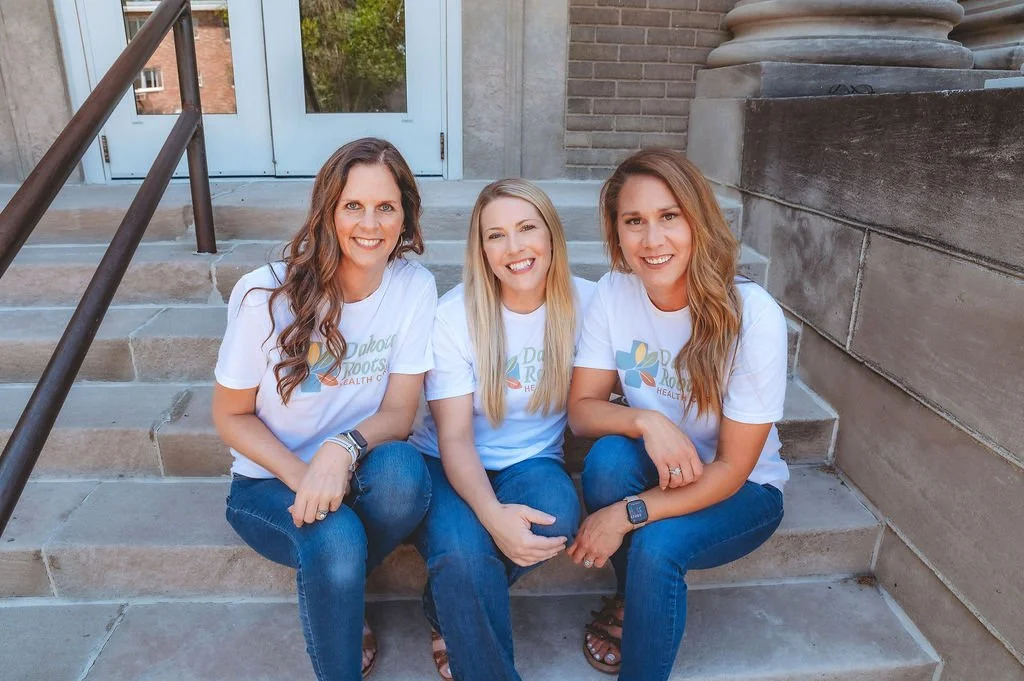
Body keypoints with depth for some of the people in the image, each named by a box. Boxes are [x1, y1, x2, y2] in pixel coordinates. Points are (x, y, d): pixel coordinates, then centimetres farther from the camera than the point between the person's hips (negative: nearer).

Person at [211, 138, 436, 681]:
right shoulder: (266, 295, -17)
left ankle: (336, 595, 0)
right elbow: (231, 416, -6)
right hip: (270, 482, -2)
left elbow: (399, 411, -10)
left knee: (403, 471, -32)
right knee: (336, 541, -34)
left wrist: (345, 448, -32)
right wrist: (301, 478, -22)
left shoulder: (414, 287, -12)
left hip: (354, 473, 3)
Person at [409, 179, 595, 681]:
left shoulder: (584, 302, -7)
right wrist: (492, 514, -33)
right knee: (463, 550, -33)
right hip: (450, 466, -2)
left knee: (557, 514, -32)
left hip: (532, 462, 2)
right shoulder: (455, 314, -13)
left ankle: (450, 609, -3)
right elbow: (454, 438, -16)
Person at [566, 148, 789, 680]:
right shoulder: (614, 293, -14)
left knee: (656, 544, -31)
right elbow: (581, 410, -11)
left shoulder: (753, 315, -25)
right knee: (608, 456, -28)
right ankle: (630, 595, 1)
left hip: (741, 491, -3)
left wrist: (627, 515, -28)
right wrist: (645, 421, -31)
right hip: (654, 471, 4)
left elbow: (731, 468, -20)